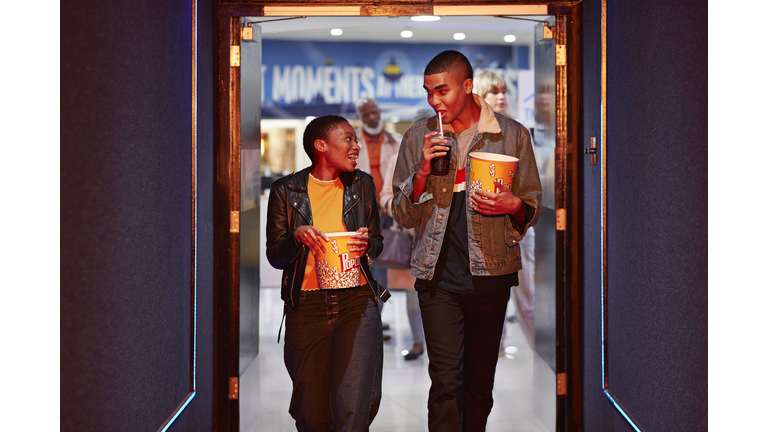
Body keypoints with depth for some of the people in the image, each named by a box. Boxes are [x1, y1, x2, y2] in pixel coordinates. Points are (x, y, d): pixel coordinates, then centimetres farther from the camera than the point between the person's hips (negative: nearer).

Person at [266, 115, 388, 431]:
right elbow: (274, 256, 6)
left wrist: (366, 245, -5)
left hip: (357, 301, 1)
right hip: (306, 305, -1)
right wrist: (297, 237, -15)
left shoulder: (361, 184, 12)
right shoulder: (285, 190, 5)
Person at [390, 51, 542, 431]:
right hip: (438, 274, 0)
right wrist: (422, 172, -8)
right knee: (446, 381, -7)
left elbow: (533, 205, 10)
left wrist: (513, 206, -13)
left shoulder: (512, 135, 5)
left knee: (480, 381, 9)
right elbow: (401, 215, 10)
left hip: (490, 271, 0)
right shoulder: (418, 138, 8)